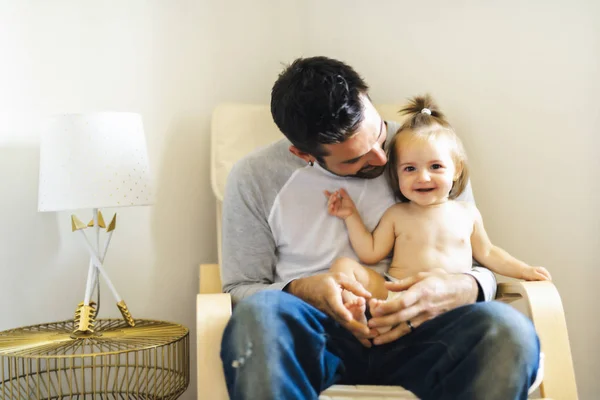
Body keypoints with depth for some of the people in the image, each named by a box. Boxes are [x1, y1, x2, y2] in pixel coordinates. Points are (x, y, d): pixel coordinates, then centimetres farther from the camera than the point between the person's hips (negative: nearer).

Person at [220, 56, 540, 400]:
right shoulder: (255, 178, 3)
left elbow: (481, 266, 12)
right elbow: (240, 290, 9)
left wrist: (462, 290, -14)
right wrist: (300, 291, -14)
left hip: (411, 333, 2)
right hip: (314, 337, -1)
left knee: (509, 329, -32)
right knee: (258, 313, -38)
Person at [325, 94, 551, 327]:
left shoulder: (467, 213, 15)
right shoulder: (396, 215, 12)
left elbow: (486, 253, 25)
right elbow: (370, 253, 11)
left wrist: (524, 271, 17)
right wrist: (351, 216, 8)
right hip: (394, 289, 1)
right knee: (344, 265, -15)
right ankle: (357, 317, -43)